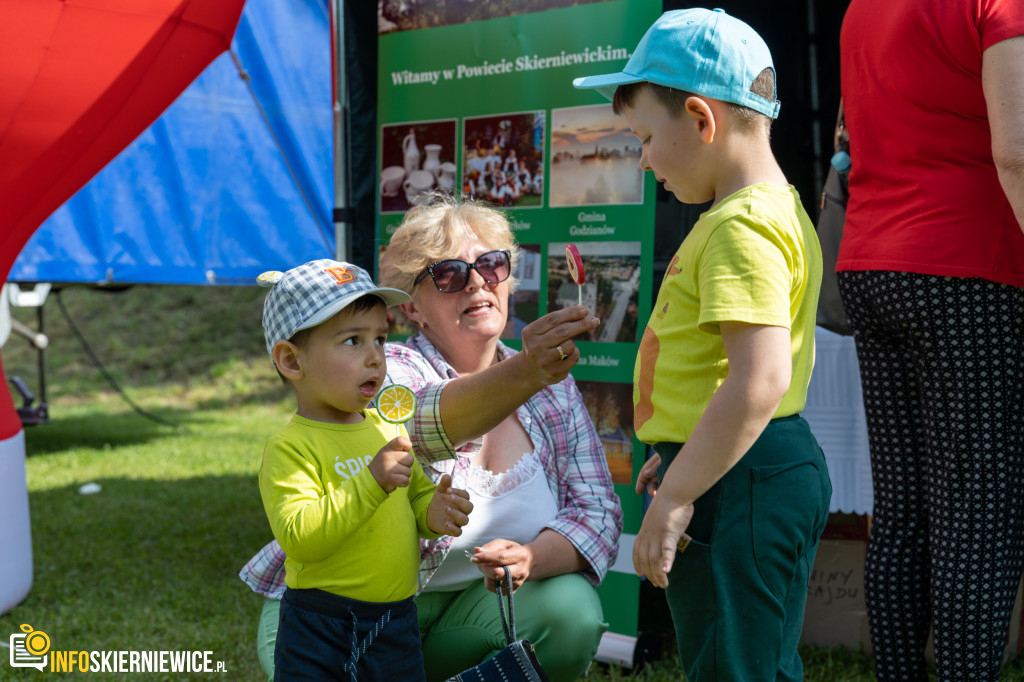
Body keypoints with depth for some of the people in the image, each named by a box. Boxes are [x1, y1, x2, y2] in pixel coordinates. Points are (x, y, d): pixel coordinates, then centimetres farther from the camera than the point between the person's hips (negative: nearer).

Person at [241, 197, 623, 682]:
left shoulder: (555, 388, 2)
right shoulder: (388, 373, -13)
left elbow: (598, 511, -4)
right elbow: (426, 420, -38)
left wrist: (532, 559, -25)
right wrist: (526, 373, -57)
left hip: (476, 602, 5)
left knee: (572, 609, -23)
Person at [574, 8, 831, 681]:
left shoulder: (742, 227, -20)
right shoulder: (777, 208, 14)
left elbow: (759, 380, -30)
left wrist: (675, 498, -26)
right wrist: (682, 455, 25)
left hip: (736, 479, -11)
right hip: (785, 470, 11)